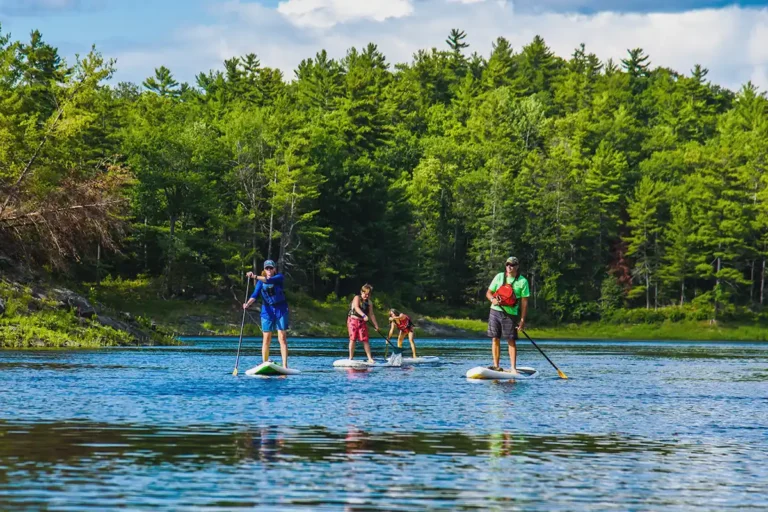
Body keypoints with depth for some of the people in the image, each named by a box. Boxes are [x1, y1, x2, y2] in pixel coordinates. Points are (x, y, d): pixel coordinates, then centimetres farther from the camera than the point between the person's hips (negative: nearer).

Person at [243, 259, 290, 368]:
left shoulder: (279, 277, -5)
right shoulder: (260, 281, 5)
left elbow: (269, 280, -26)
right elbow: (255, 294, -7)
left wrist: (255, 277, -38)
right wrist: (248, 304, -27)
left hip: (280, 310, -2)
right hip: (267, 310, 3)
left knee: (282, 337, -7)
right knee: (266, 339, 0)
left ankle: (285, 365, -10)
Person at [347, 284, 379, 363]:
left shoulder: (369, 303, 10)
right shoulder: (357, 298, -5)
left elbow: (371, 315, 12)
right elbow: (356, 308, -23)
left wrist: (376, 325, 7)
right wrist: (364, 315, -36)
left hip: (362, 322, 4)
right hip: (353, 320, -4)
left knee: (365, 340, -3)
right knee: (352, 339, -5)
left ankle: (370, 358, -5)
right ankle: (351, 358, 0)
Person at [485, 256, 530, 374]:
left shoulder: (522, 281, 0)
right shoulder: (499, 277, 7)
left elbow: (524, 302, -1)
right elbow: (488, 293, 11)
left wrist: (522, 320, -8)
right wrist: (493, 299, -13)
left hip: (510, 314, -3)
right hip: (495, 311, 3)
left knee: (511, 341, -6)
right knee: (495, 339, 4)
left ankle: (513, 368, -7)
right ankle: (496, 366, 10)